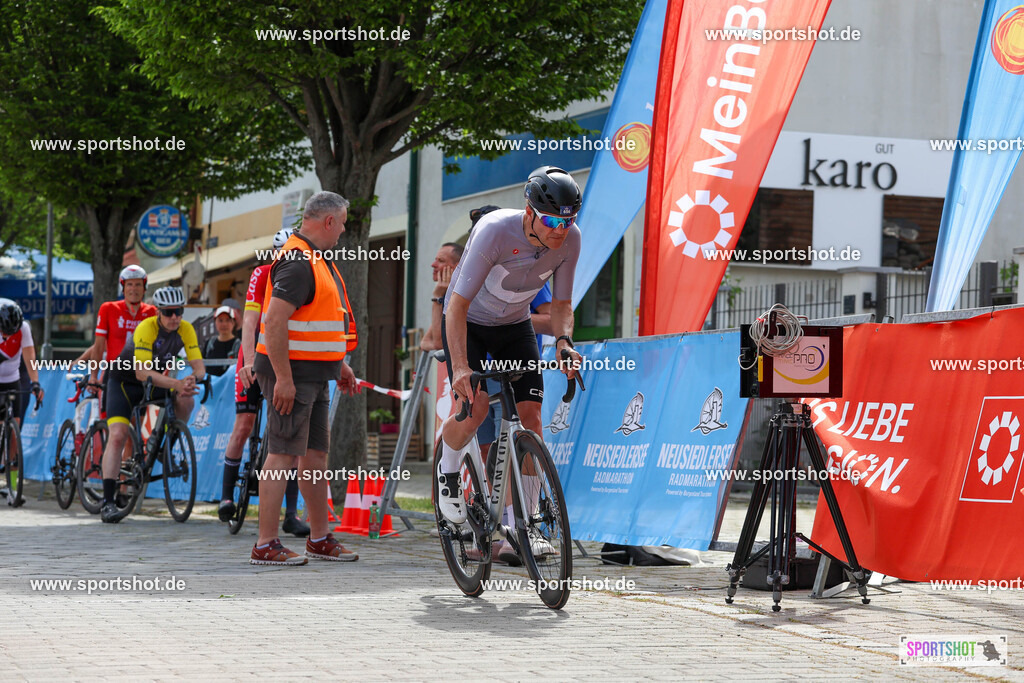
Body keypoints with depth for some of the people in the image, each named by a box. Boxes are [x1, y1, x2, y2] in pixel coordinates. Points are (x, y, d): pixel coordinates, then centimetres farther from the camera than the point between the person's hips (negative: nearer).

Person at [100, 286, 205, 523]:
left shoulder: (186, 329, -15)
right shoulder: (146, 328, -29)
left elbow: (199, 365, -19)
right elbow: (142, 372, -38)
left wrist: (193, 378, -43)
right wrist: (176, 384, -49)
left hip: (155, 383, 4)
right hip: (124, 382, -4)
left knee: (186, 400, -24)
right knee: (117, 435, -19)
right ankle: (107, 502, -20)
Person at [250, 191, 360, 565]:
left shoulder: (318, 260, 18)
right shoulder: (297, 263, -16)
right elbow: (274, 322, -23)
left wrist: (339, 364, 24)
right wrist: (283, 377, -25)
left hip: (314, 375, 10)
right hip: (292, 374, -10)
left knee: (316, 454, 13)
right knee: (283, 454, -9)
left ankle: (320, 539, 20)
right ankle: (266, 545, -7)